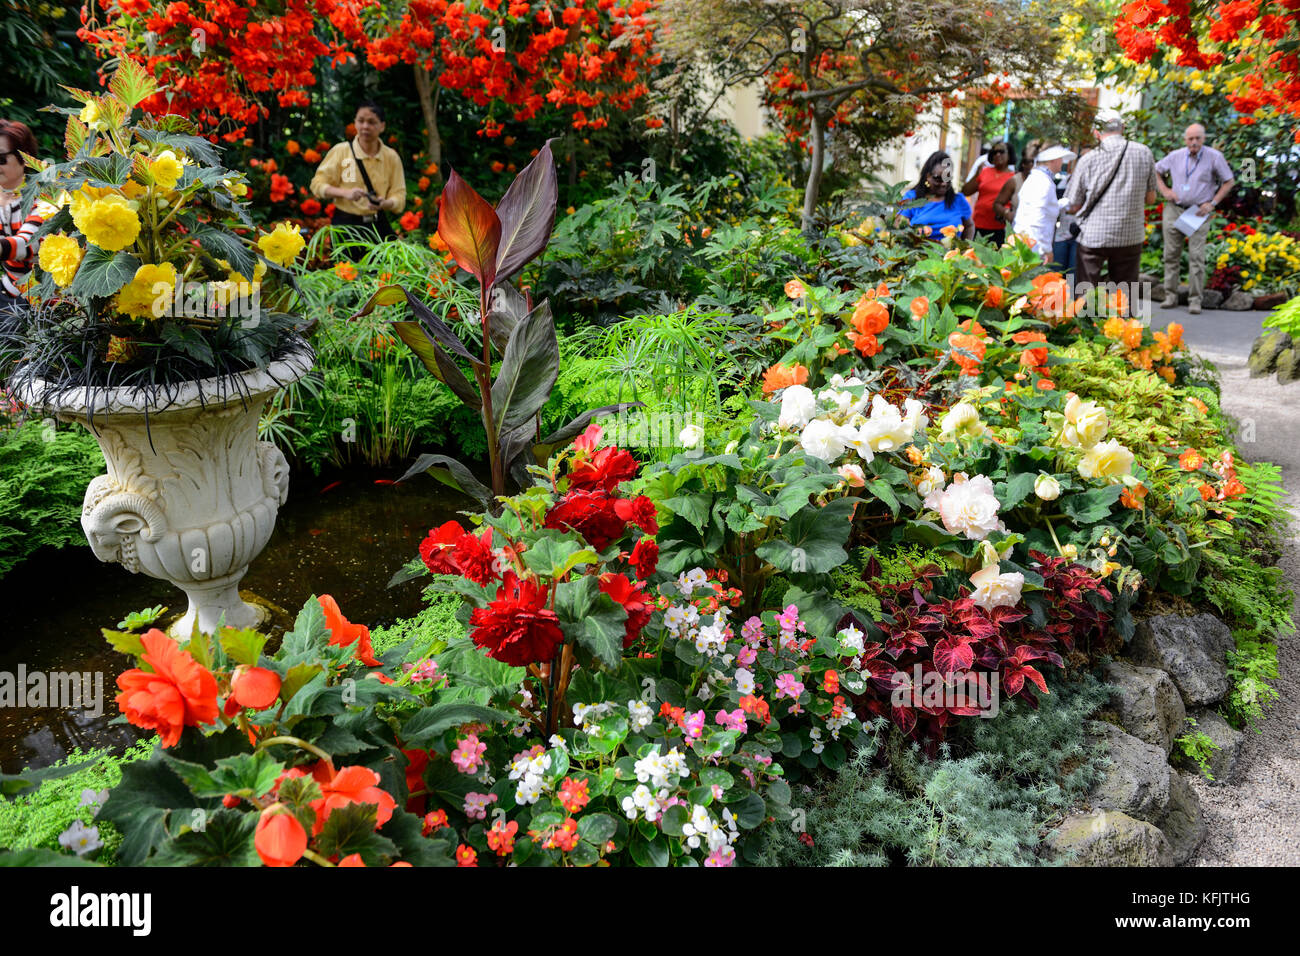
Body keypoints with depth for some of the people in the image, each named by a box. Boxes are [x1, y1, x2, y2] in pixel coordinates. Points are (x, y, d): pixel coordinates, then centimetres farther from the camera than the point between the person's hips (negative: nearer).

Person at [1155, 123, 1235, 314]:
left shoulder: (1214, 157, -4)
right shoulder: (1176, 156, 3)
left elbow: (1228, 182, 3)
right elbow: (1156, 171, 18)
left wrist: (1213, 203, -7)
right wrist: (1164, 191, 4)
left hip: (1199, 213, -3)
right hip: (1174, 210, 3)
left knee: (1197, 257, -7)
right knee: (1171, 255, 5)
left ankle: (1195, 300, -4)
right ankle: (1170, 296, 14)